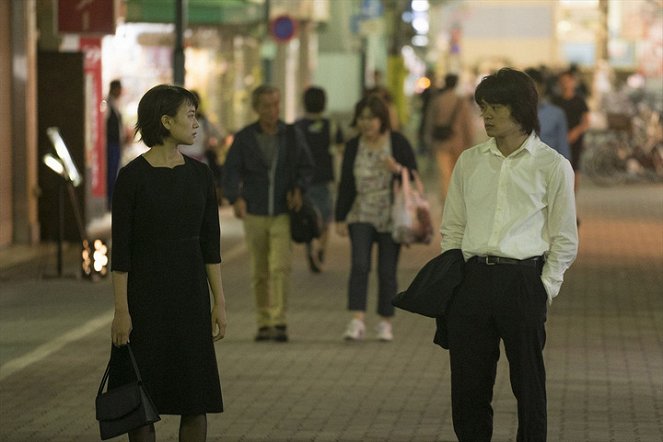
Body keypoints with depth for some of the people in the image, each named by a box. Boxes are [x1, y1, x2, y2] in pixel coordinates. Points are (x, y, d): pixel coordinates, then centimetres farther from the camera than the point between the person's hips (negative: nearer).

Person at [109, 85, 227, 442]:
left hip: (190, 290, 4)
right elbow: (120, 248, -9)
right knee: (143, 396, 2)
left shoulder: (199, 175, 5)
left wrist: (219, 302, 4)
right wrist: (121, 310, -12)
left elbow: (210, 242, 8)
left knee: (196, 397, 4)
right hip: (145, 290, -4)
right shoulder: (133, 176, -10)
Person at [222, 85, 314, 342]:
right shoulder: (244, 138, 0)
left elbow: (306, 166, 10)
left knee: (281, 267, -14)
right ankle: (264, 324, 15)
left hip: (283, 214, -1)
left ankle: (279, 322, -14)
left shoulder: (292, 135, 3)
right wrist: (236, 198, -23)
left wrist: (299, 188, -9)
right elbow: (231, 171, -6)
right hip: (254, 214, 1)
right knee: (259, 272, 6)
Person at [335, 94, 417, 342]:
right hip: (361, 216, 1)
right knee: (359, 265, -14)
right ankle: (357, 322, -19)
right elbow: (345, 184, 9)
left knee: (387, 271, 2)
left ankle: (385, 323, 14)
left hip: (391, 217, -1)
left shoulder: (398, 143, -2)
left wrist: (398, 170, -21)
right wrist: (340, 219, 6)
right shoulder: (353, 147, 5)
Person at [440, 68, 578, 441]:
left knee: (528, 384, 3)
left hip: (523, 280, -3)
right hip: (472, 281, 3)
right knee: (468, 385, 5)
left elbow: (565, 240, 1)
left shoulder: (552, 166, -1)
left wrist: (545, 289, -4)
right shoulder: (470, 162, 9)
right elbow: (452, 228, 14)